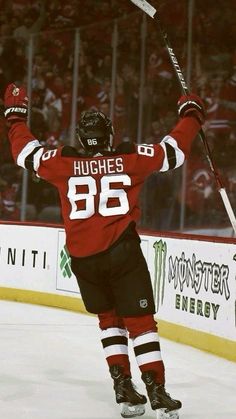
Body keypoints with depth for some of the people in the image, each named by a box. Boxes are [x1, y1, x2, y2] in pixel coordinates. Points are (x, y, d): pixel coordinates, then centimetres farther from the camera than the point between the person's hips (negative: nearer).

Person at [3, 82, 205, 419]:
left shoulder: (64, 162, 1)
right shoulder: (130, 158, -1)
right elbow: (173, 151, 5)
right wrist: (191, 114, 21)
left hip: (83, 258, 2)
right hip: (123, 252, -2)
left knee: (109, 318, 19)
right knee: (140, 320, 2)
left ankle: (123, 386, 11)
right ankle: (157, 391, -6)